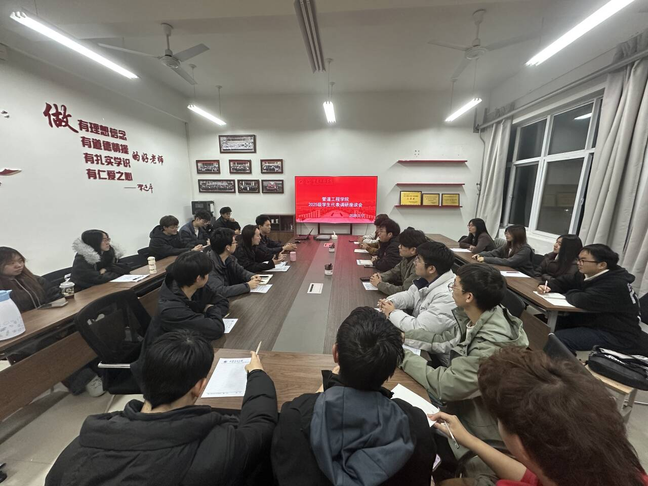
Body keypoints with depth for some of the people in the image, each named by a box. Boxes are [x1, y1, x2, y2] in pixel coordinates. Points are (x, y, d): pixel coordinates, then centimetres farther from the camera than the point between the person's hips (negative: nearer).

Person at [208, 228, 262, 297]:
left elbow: (240, 271, 13)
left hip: (231, 298, 7)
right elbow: (219, 291, -30)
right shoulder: (210, 264, -24)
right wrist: (247, 286, -24)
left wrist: (251, 276, -8)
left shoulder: (229, 258, -2)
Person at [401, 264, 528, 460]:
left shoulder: (493, 345, -35)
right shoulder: (477, 319, -10)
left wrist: (404, 356, -20)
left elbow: (445, 386, -31)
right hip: (465, 401, 6)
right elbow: (444, 341, 3)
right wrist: (404, 337, -4)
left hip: (480, 425, -6)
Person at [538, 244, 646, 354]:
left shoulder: (616, 285, -27)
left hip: (615, 335, -10)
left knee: (557, 339, -26)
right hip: (594, 321, 10)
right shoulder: (588, 274, 4)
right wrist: (547, 286, -10)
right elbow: (563, 281, 13)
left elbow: (583, 301, -38)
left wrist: (569, 294, -14)